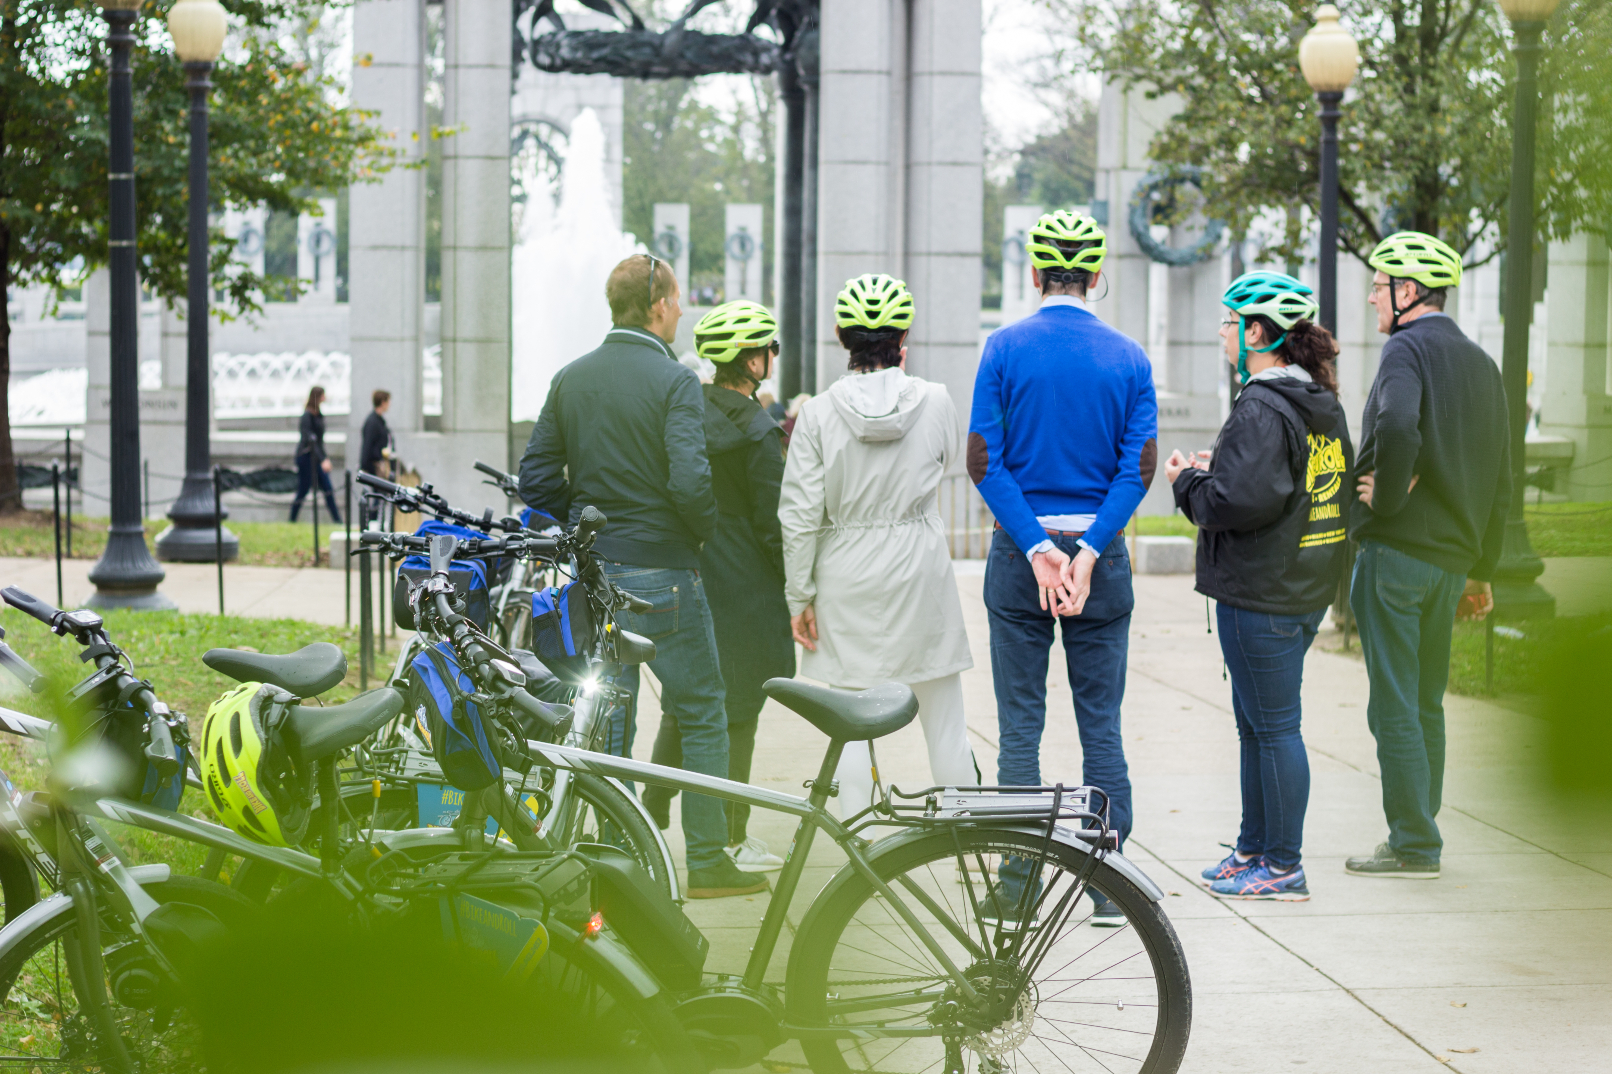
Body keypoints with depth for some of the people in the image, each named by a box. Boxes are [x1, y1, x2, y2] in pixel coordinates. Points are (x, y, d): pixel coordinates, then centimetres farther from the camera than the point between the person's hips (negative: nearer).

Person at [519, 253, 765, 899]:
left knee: (608, 722, 10)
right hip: (663, 573, -5)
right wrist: (707, 529, -4)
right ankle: (707, 861, 8)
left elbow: (536, 477, 3)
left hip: (591, 573, 5)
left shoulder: (570, 379, 5)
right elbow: (689, 480, -23)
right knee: (701, 717, 6)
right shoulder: (673, 380, -13)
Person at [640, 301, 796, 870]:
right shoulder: (758, 431, -16)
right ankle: (731, 839, 8)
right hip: (743, 585, -7)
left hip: (684, 572, 7)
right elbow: (773, 525, -15)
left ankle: (652, 818, 22)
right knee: (736, 710, 1)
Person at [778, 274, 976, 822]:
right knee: (945, 722, 10)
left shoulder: (818, 413, -8)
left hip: (846, 577, 0)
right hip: (920, 569, 0)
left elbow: (800, 516, -7)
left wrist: (799, 597, 2)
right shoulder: (934, 401, -7)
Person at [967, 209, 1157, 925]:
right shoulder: (1128, 358, 1)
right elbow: (1139, 469, -6)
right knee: (1102, 723, 7)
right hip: (1100, 551, 1)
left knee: (1020, 723, 5)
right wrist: (1088, 553, -10)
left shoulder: (1005, 348, -3)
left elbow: (983, 461, -9)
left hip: (1020, 549, -1)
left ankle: (1019, 886, 6)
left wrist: (1035, 548, -10)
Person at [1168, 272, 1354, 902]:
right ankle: (1254, 849, 28)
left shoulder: (1262, 411, -19)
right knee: (1256, 723, 19)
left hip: (1260, 596, -10)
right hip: (1306, 590, 10)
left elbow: (1241, 502, -27)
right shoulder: (1325, 406, 12)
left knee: (1273, 726, -3)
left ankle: (1284, 869, 4)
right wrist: (1216, 470, 16)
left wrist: (1188, 482, -6)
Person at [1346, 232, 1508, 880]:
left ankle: (1413, 847, -2)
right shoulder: (1481, 363, 16)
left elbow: (1398, 429, -32)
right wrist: (1481, 572, 22)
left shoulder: (1407, 348, -9)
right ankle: (1419, 839, 20)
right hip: (1452, 558, 8)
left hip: (1395, 551, -8)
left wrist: (1387, 498, -17)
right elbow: (1499, 481, 19)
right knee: (1427, 704, 15)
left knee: (1394, 704, -3)